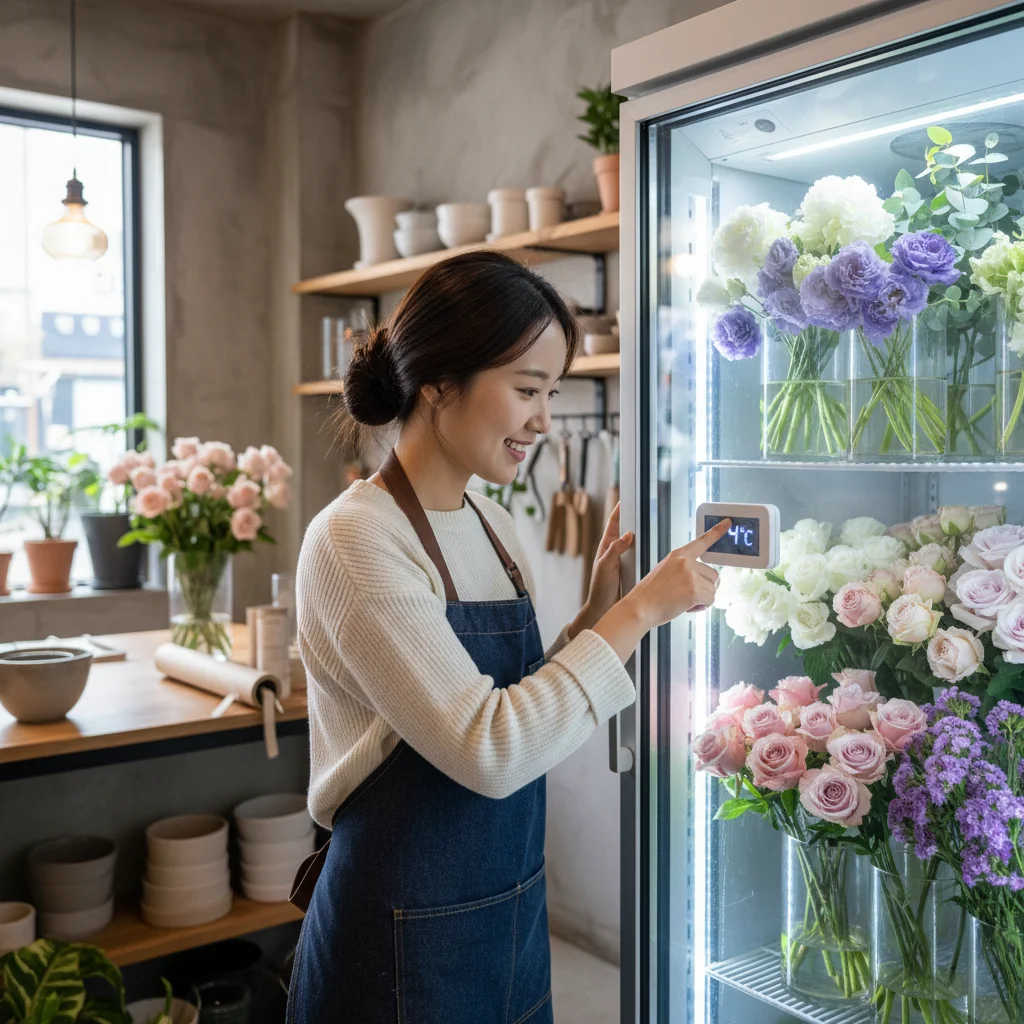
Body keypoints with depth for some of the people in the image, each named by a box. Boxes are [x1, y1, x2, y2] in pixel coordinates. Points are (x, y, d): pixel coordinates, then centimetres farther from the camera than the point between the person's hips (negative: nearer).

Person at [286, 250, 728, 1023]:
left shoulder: (493, 528, 3)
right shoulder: (356, 539, -20)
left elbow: (520, 706, 8)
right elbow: (488, 750, -26)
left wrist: (598, 608, -4)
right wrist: (639, 611, -22)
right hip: (408, 945, -7)